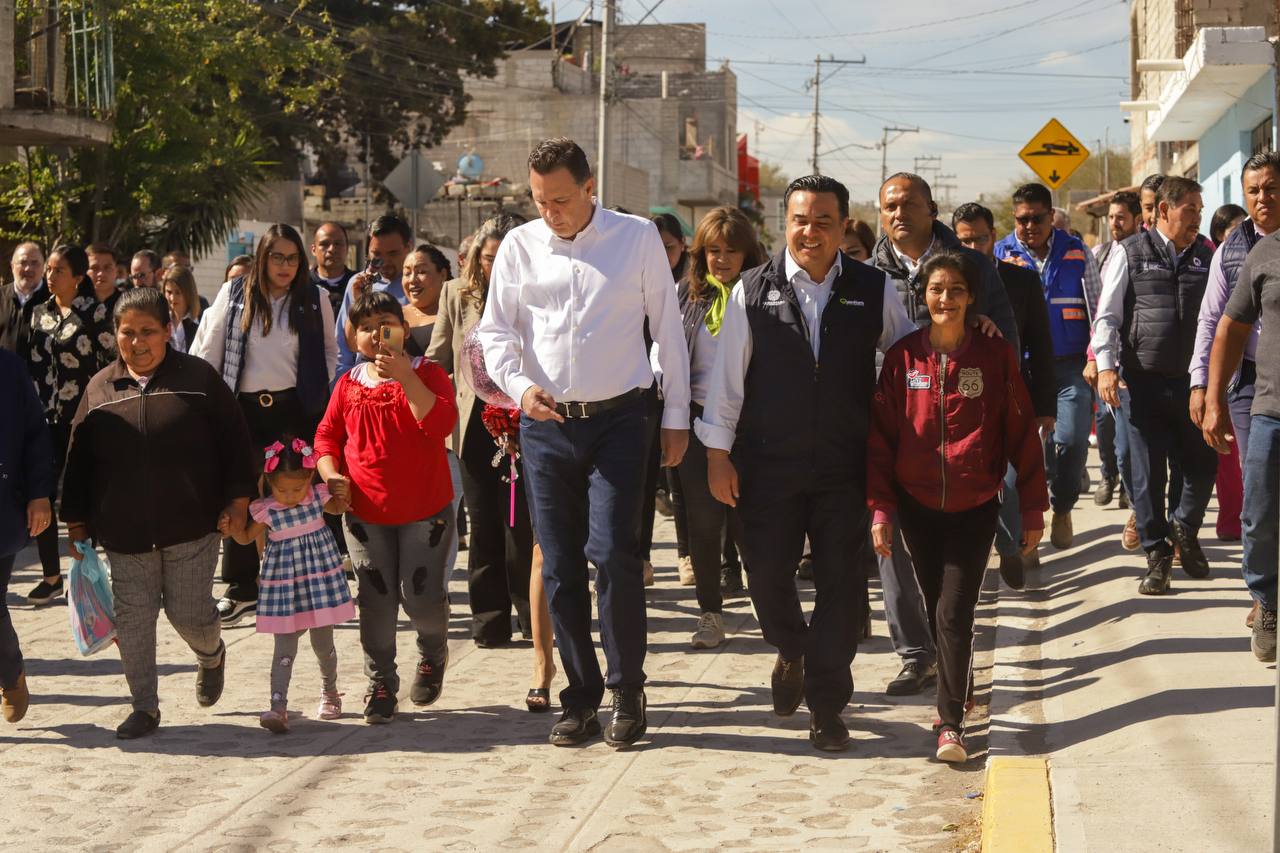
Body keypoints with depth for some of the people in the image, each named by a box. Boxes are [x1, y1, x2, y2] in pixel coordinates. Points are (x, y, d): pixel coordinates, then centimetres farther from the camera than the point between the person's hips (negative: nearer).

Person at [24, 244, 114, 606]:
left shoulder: (94, 312, -6)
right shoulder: (40, 313, 11)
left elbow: (113, 362, -7)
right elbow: (33, 363, 13)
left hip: (82, 417, -5)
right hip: (46, 416, 5)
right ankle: (51, 574, 12)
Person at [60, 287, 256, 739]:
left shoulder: (198, 379, -1)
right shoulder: (99, 388, 6)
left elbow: (233, 442, 1)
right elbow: (79, 460, 11)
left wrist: (237, 501, -5)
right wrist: (77, 520, 9)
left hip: (191, 529, -2)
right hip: (123, 533, 2)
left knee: (190, 615, 1)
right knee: (132, 619, 3)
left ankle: (211, 654, 35)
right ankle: (144, 706, 15)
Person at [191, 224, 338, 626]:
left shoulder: (314, 299, 5)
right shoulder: (233, 294, 3)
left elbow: (330, 350, 16)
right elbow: (207, 351, 5)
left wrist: (319, 389, 4)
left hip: (296, 409, 0)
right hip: (245, 409, 0)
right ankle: (240, 589, 12)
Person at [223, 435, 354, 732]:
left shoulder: (318, 496, -6)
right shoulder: (266, 510, -10)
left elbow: (339, 508, 16)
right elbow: (247, 537, 5)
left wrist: (344, 494, -7)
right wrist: (231, 528, -15)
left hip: (320, 574, 1)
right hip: (284, 581, -1)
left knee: (323, 643, 12)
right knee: (285, 646, -5)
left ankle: (329, 691, 36)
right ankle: (278, 706, -10)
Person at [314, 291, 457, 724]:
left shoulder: (427, 373, -4)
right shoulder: (348, 385, 5)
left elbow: (441, 424, -21)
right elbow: (327, 436, 11)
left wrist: (405, 377, -27)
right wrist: (331, 474, -7)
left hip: (425, 510, -3)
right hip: (366, 513, 3)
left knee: (421, 596, -5)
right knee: (375, 602, 4)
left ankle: (433, 653, 28)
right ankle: (380, 683, 19)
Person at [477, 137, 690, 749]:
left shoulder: (638, 238, 0)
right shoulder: (519, 246, 6)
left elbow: (667, 328, 5)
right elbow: (495, 330, 9)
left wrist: (676, 416, 4)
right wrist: (519, 384, -11)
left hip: (617, 421, -3)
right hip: (545, 424, 3)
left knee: (614, 553, -13)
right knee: (559, 567, 4)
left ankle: (627, 691, 2)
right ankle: (580, 698, 14)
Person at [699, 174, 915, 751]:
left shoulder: (874, 291, 3)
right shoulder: (752, 291, 1)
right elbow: (727, 376, 4)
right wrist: (718, 454, 2)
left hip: (845, 466, 0)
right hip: (767, 464, 0)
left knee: (841, 585, 1)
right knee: (767, 574, 4)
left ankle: (826, 706, 15)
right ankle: (791, 654, 37)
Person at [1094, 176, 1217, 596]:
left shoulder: (1206, 256, 8)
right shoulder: (1130, 254, 0)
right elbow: (1107, 315, 1)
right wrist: (1106, 366, -9)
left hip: (1192, 381, 2)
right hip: (1143, 381, -2)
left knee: (1203, 464, 4)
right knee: (1147, 471, 3)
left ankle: (1184, 529, 32)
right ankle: (1157, 554, 16)